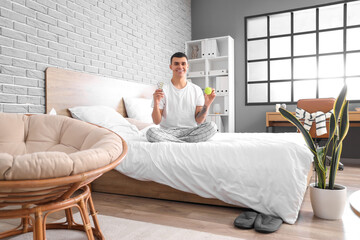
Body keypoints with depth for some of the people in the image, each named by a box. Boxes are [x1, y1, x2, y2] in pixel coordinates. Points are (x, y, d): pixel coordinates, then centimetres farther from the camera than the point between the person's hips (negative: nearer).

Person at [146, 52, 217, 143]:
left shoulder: (196, 90, 7)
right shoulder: (162, 90, 1)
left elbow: (199, 121, 3)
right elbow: (157, 121, -3)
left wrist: (207, 104, -12)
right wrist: (156, 104, -20)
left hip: (191, 131, 2)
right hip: (168, 131, -2)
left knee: (212, 126, -26)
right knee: (151, 132, -33)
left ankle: (170, 141, -21)